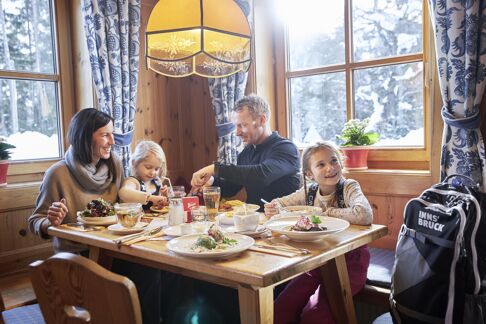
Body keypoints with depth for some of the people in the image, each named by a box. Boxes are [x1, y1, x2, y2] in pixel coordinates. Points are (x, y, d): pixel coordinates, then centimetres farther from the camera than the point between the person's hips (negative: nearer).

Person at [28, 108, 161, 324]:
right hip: (75, 257, -4)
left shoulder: (114, 164, 3)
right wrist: (51, 222, -26)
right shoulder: (59, 174, -11)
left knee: (150, 268, -21)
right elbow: (35, 222, -3)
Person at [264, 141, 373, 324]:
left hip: (347, 260, -4)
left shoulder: (349, 187, -13)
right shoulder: (309, 192, 1)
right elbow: (280, 203, 10)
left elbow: (365, 215, -32)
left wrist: (325, 212, -20)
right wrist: (274, 207, -16)